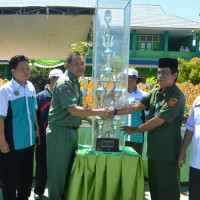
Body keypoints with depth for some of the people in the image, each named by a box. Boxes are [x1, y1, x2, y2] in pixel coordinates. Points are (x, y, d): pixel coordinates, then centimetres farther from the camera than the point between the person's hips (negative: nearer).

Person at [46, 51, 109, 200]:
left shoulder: (75, 83, 14)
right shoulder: (64, 82, -15)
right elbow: (72, 110, -24)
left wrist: (90, 118, 8)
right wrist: (98, 112, -21)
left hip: (72, 132, 9)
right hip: (60, 132, -9)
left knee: (69, 172, 18)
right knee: (58, 173, 2)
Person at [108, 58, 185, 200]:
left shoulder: (176, 96, -16)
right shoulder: (155, 92, 9)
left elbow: (158, 120, -19)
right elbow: (136, 106, 1)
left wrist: (135, 130, -9)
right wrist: (116, 111, -13)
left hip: (168, 153, -8)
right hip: (154, 150, 8)